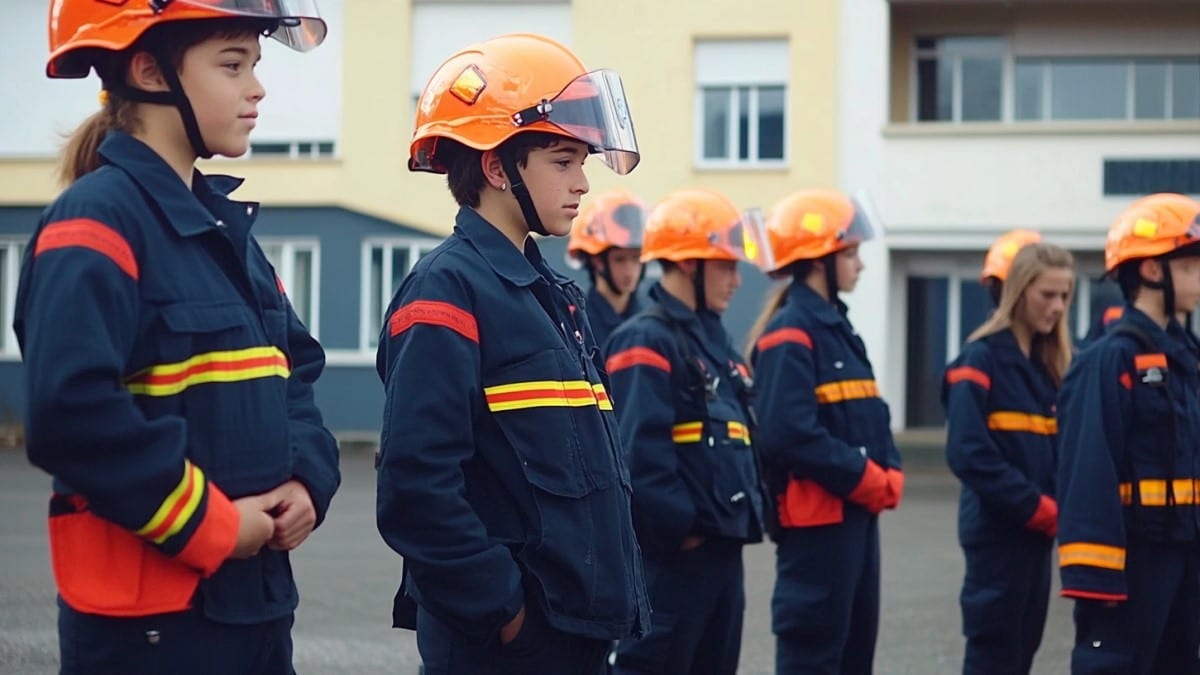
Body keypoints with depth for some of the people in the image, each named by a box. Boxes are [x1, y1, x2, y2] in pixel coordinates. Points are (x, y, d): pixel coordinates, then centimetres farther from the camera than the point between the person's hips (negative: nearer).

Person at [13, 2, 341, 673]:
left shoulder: (225, 225, 14)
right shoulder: (97, 222, -15)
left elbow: (294, 369, 19)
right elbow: (72, 412, -26)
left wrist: (306, 480, 0)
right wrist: (209, 527, -19)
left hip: (256, 596, 9)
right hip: (147, 614, -9)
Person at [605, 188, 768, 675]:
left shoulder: (712, 338, 17)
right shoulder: (647, 342, -13)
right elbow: (639, 457, -22)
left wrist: (750, 513, 11)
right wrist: (682, 529, -18)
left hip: (723, 548, 10)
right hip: (672, 555, -10)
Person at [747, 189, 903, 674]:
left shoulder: (837, 327, 16)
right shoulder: (789, 334, -13)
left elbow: (870, 417, 17)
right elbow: (792, 434, -23)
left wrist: (888, 476, -1)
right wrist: (867, 480, -17)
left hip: (856, 513, 9)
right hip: (815, 518, -9)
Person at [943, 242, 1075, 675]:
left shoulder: (1049, 364, 13)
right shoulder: (982, 359, -10)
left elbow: (1060, 451, 14)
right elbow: (970, 454, -18)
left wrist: (1061, 508, -5)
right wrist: (1040, 508, -17)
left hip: (1037, 533, 7)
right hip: (997, 530, -7)